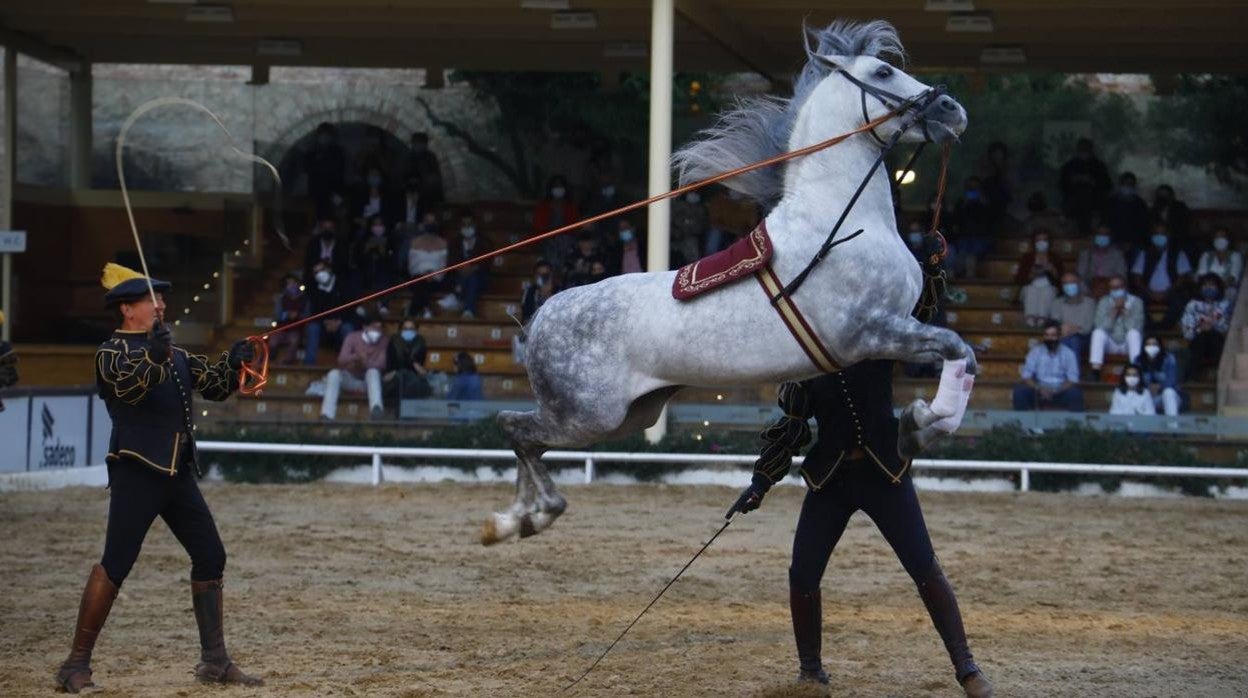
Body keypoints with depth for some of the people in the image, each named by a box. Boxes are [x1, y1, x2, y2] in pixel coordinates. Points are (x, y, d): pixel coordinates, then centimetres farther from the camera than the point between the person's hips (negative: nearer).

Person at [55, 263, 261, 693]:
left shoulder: (175, 353, 16)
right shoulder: (112, 352, -6)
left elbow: (215, 386, 16)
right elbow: (129, 386, -26)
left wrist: (233, 363, -3)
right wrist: (154, 357, -44)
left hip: (178, 472, 8)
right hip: (137, 472, -8)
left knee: (210, 557, 9)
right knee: (116, 565, -12)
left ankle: (214, 661, 17)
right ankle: (76, 664, -7)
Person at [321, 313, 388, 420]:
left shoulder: (383, 341, -3)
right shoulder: (353, 337, -3)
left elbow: (382, 364, -15)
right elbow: (341, 360, -16)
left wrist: (365, 363, -32)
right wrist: (356, 357, -37)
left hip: (370, 381, -1)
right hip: (351, 379, 1)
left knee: (373, 372, -34)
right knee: (334, 374, -28)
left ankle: (376, 408, -59)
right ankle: (327, 415, -41)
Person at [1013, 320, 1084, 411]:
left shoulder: (1068, 353, -4)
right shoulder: (1035, 351, -2)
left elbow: (1073, 380, -9)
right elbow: (1026, 376, -6)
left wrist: (1055, 391, -24)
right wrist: (1039, 389, -25)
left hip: (1060, 392, -1)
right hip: (1039, 391, 1)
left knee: (1075, 393, -33)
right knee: (1020, 391, -27)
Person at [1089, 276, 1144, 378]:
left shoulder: (1136, 302, -3)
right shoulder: (1104, 302, 0)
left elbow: (1135, 327, -16)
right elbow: (1102, 327, -14)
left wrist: (1123, 310, -18)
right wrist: (1115, 309, -19)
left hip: (1129, 344, -1)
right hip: (1111, 344, 1)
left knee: (1133, 333, -33)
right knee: (1098, 332, -28)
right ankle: (1095, 370, -38)